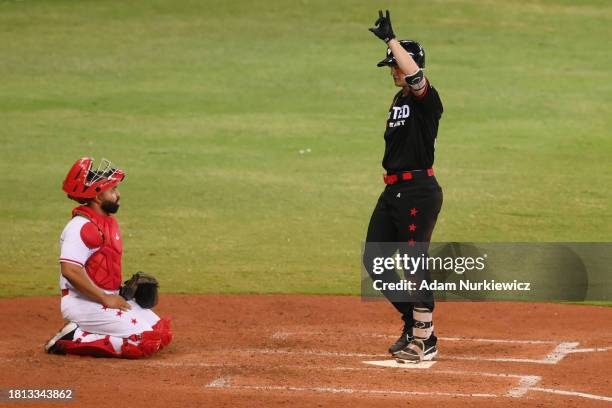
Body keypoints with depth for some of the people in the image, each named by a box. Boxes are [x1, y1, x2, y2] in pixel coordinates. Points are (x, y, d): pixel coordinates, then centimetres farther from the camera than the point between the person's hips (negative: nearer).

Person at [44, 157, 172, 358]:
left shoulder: (109, 221, 14)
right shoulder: (82, 226, -17)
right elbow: (70, 270, -27)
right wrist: (105, 299, -22)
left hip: (109, 298, 10)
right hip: (84, 302, -10)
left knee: (163, 334, 5)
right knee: (148, 340, -17)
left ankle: (79, 335, 6)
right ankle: (75, 340, -10)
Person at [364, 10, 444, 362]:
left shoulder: (426, 99, -11)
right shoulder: (399, 101, 17)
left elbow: (415, 76, -33)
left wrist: (390, 39, -29)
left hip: (419, 191, -10)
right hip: (393, 189, 10)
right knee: (374, 258, 9)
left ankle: (425, 339, 0)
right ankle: (414, 322, 19)